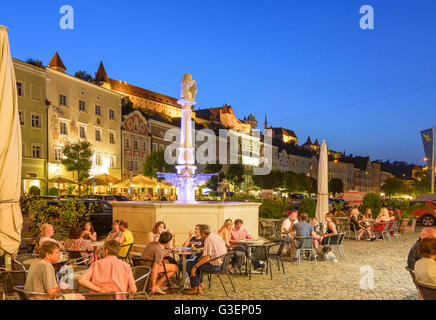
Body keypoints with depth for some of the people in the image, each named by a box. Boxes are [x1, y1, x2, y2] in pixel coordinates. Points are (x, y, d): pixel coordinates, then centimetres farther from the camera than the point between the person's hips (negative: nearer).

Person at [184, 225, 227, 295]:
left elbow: (207, 258, -23)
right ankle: (200, 285, 25)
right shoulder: (217, 236, 10)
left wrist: (195, 266, -16)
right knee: (199, 264, 24)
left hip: (215, 266, -9)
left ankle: (195, 288, 13)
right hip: (222, 263, 9)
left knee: (191, 267, 3)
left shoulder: (208, 240, -18)